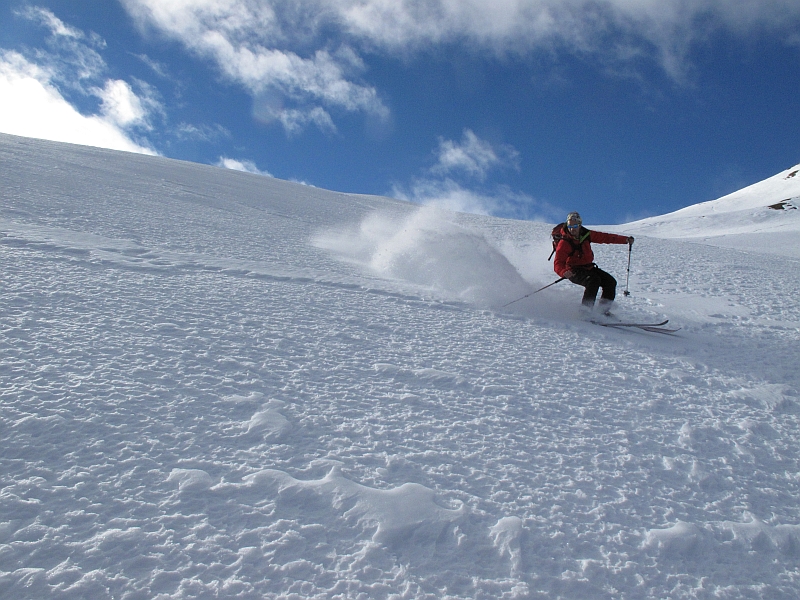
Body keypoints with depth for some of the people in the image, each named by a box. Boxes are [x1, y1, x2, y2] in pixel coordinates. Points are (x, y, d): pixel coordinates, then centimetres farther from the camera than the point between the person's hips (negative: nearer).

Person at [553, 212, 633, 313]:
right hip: (574, 271, -7)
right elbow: (558, 263, -24)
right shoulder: (564, 243, -18)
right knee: (594, 280, -31)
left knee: (611, 282, -3)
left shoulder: (586, 235, -2)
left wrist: (625, 239, -4)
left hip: (588, 268, 7)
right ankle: (586, 309, -29)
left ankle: (604, 310, 5)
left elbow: (604, 237, 4)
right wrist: (564, 272, -46)